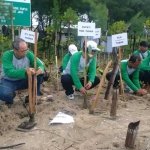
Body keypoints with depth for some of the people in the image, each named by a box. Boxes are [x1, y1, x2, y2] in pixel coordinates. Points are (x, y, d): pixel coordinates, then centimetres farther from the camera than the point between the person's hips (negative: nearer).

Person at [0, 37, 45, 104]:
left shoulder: (28, 54, -13)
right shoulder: (7, 55, -24)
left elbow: (39, 64, -12)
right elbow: (9, 72, -34)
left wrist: (40, 69, -38)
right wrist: (25, 71, -48)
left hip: (23, 80, 3)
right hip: (9, 81, -3)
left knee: (39, 74, -22)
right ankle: (11, 96, 4)